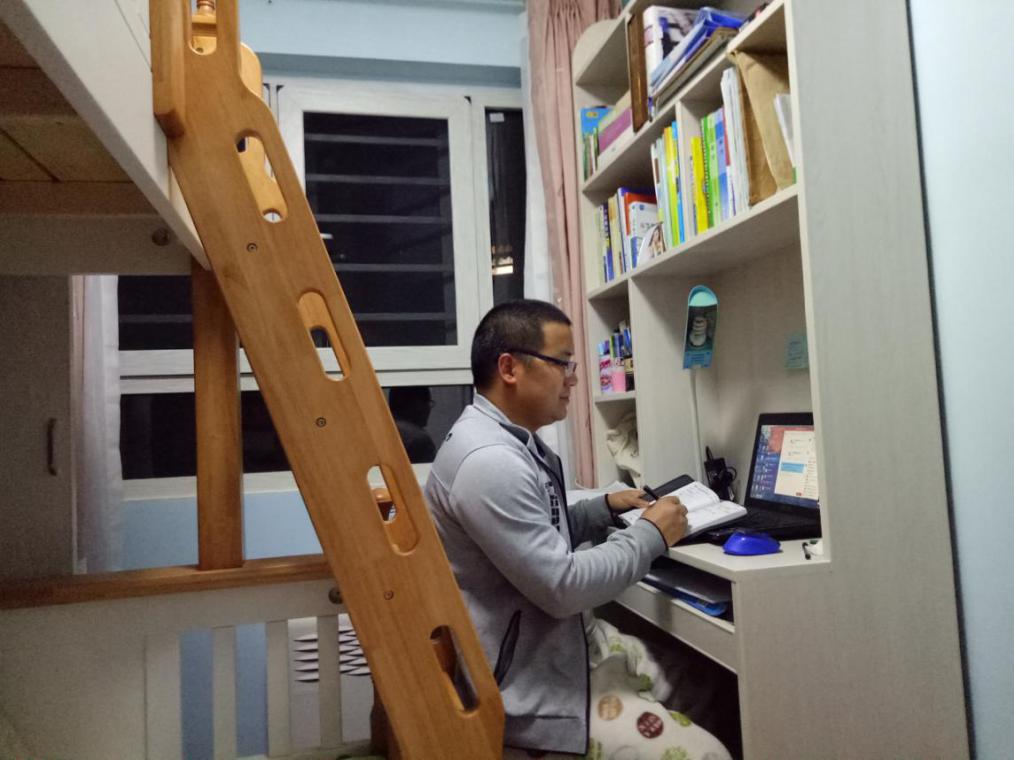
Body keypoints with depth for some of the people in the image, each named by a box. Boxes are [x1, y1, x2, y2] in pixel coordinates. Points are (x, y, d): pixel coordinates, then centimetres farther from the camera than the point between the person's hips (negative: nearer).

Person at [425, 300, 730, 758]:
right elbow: (563, 587, -26)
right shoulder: (489, 460, -26)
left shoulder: (511, 440, 7)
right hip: (523, 688, -10)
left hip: (553, 647, 10)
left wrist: (605, 508, 7)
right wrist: (650, 536, -13)